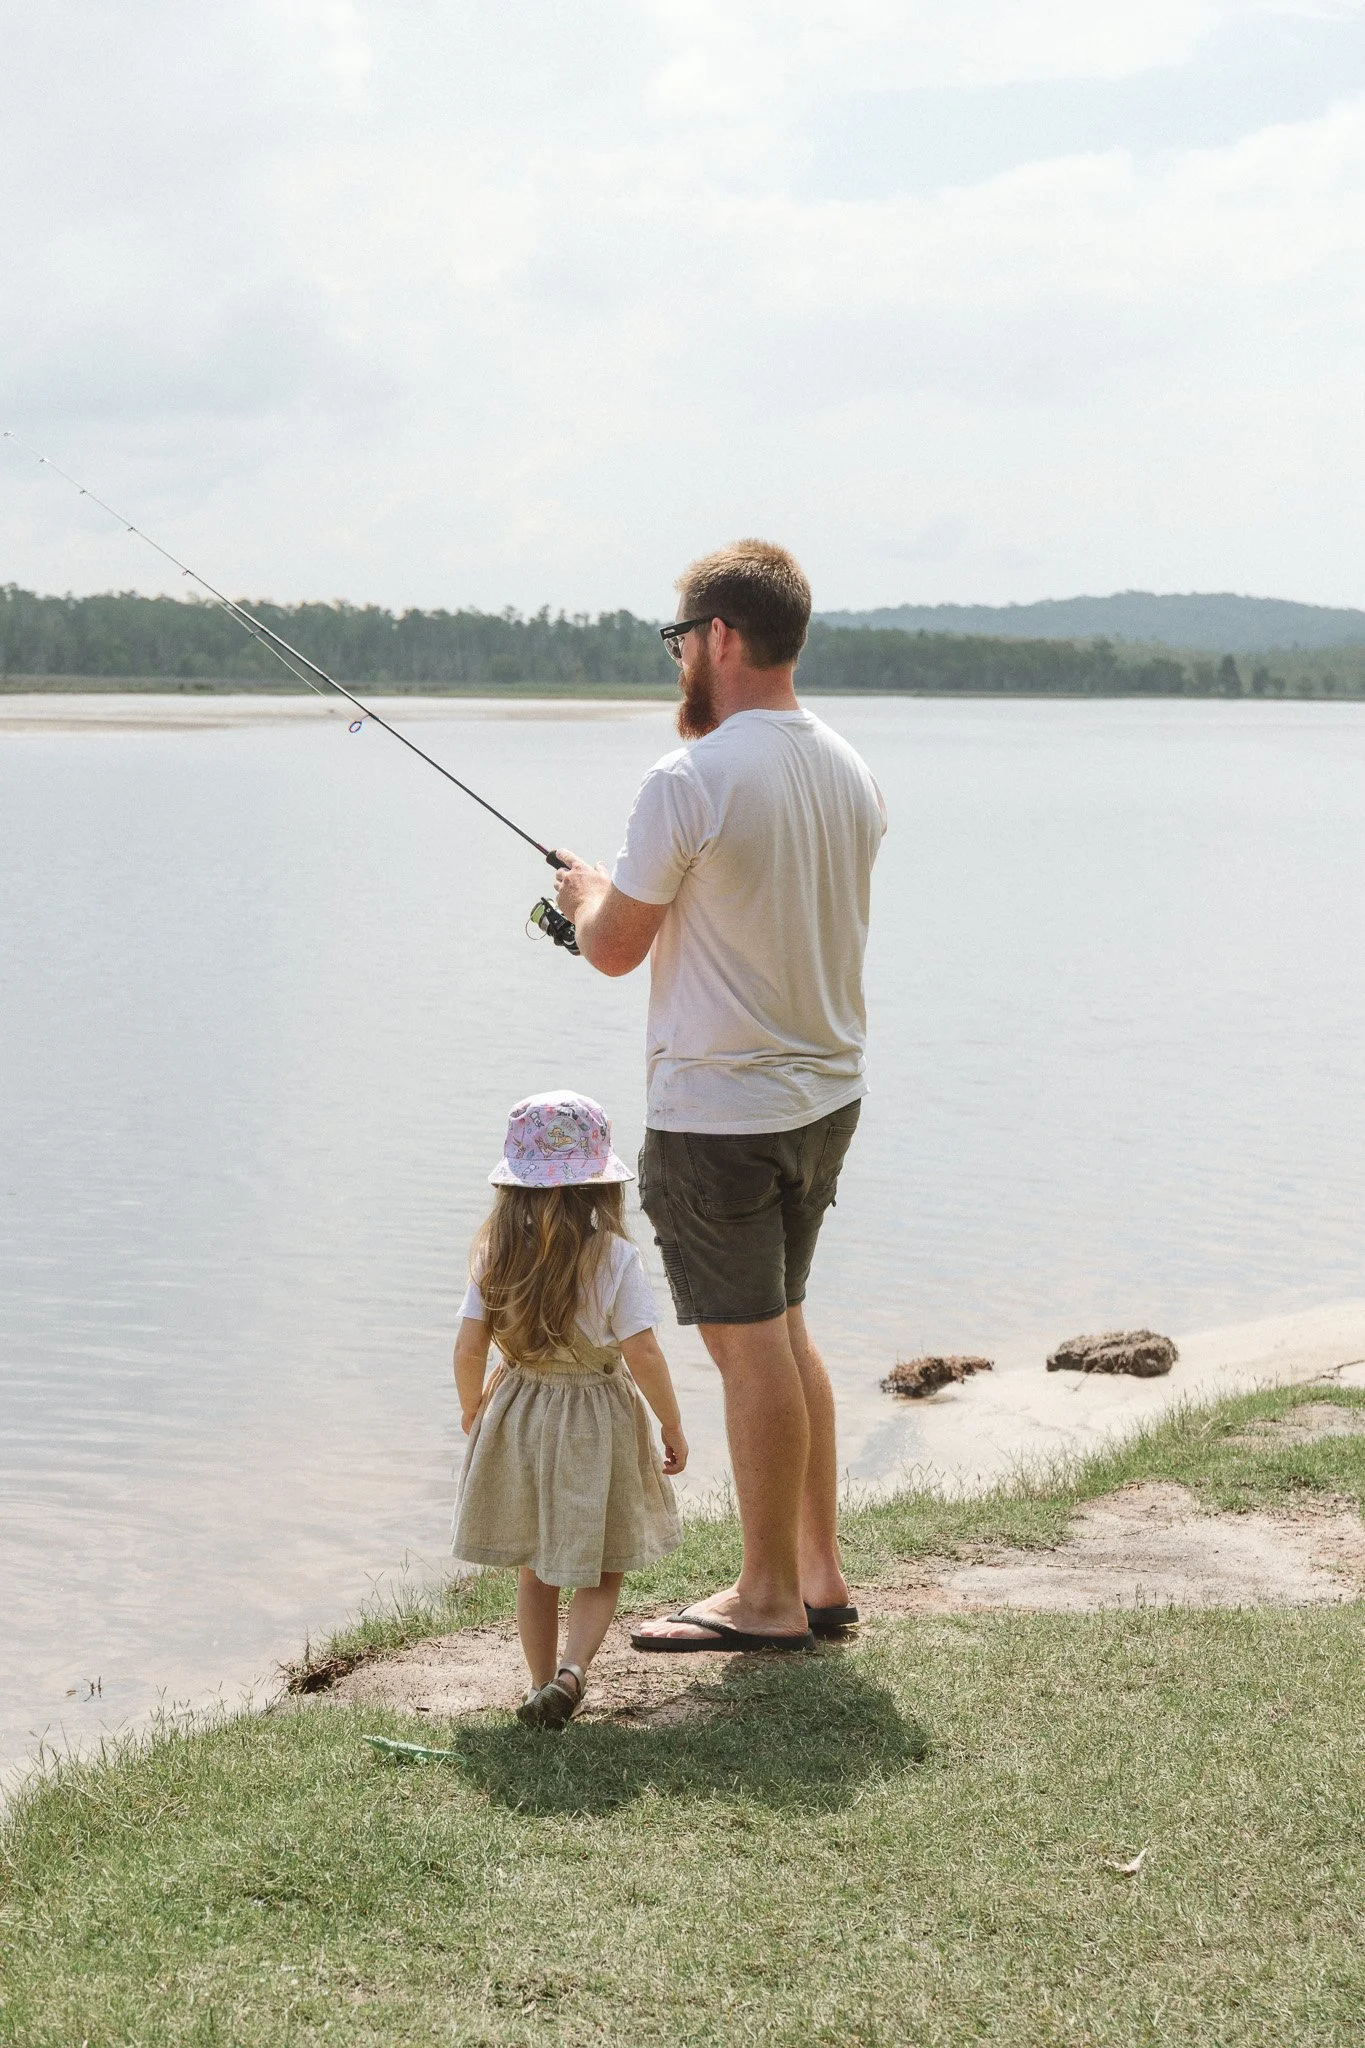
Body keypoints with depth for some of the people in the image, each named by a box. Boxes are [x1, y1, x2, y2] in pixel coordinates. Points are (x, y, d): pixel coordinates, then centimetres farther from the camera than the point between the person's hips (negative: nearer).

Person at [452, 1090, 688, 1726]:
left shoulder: (495, 1256, -5)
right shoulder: (613, 1256, -15)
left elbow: (469, 1348, -2)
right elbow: (642, 1354, -16)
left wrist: (473, 1413, 16)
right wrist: (672, 1425, -3)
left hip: (518, 1417, 3)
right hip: (596, 1424, -3)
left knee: (535, 1570, 18)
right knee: (598, 1573, 9)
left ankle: (543, 1684, 22)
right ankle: (570, 1671, -11)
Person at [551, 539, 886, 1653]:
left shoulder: (688, 784, -19)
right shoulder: (853, 776, 5)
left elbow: (615, 947, -12)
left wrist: (587, 893, 10)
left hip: (718, 1111, -8)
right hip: (830, 1094, 8)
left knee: (751, 1347, 1)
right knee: (783, 1328, 19)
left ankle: (771, 1598, 12)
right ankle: (821, 1573, 24)